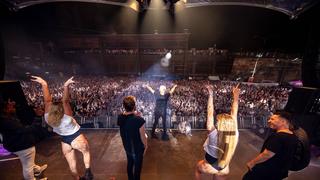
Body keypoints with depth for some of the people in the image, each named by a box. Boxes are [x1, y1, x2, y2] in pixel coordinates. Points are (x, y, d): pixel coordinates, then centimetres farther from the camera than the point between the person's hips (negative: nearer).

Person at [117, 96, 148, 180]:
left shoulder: (120, 117, -17)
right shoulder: (139, 120, -34)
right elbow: (143, 137, -22)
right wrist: (145, 146, -3)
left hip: (127, 146, 6)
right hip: (137, 148, -5)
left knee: (129, 163, 30)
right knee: (137, 166, 20)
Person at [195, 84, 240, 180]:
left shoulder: (214, 135, -38)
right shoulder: (235, 135, -27)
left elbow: (210, 113, -40)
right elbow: (233, 114, -20)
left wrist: (211, 94, -37)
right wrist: (236, 96, -15)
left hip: (209, 167, -3)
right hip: (224, 169, 3)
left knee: (198, 167, 28)